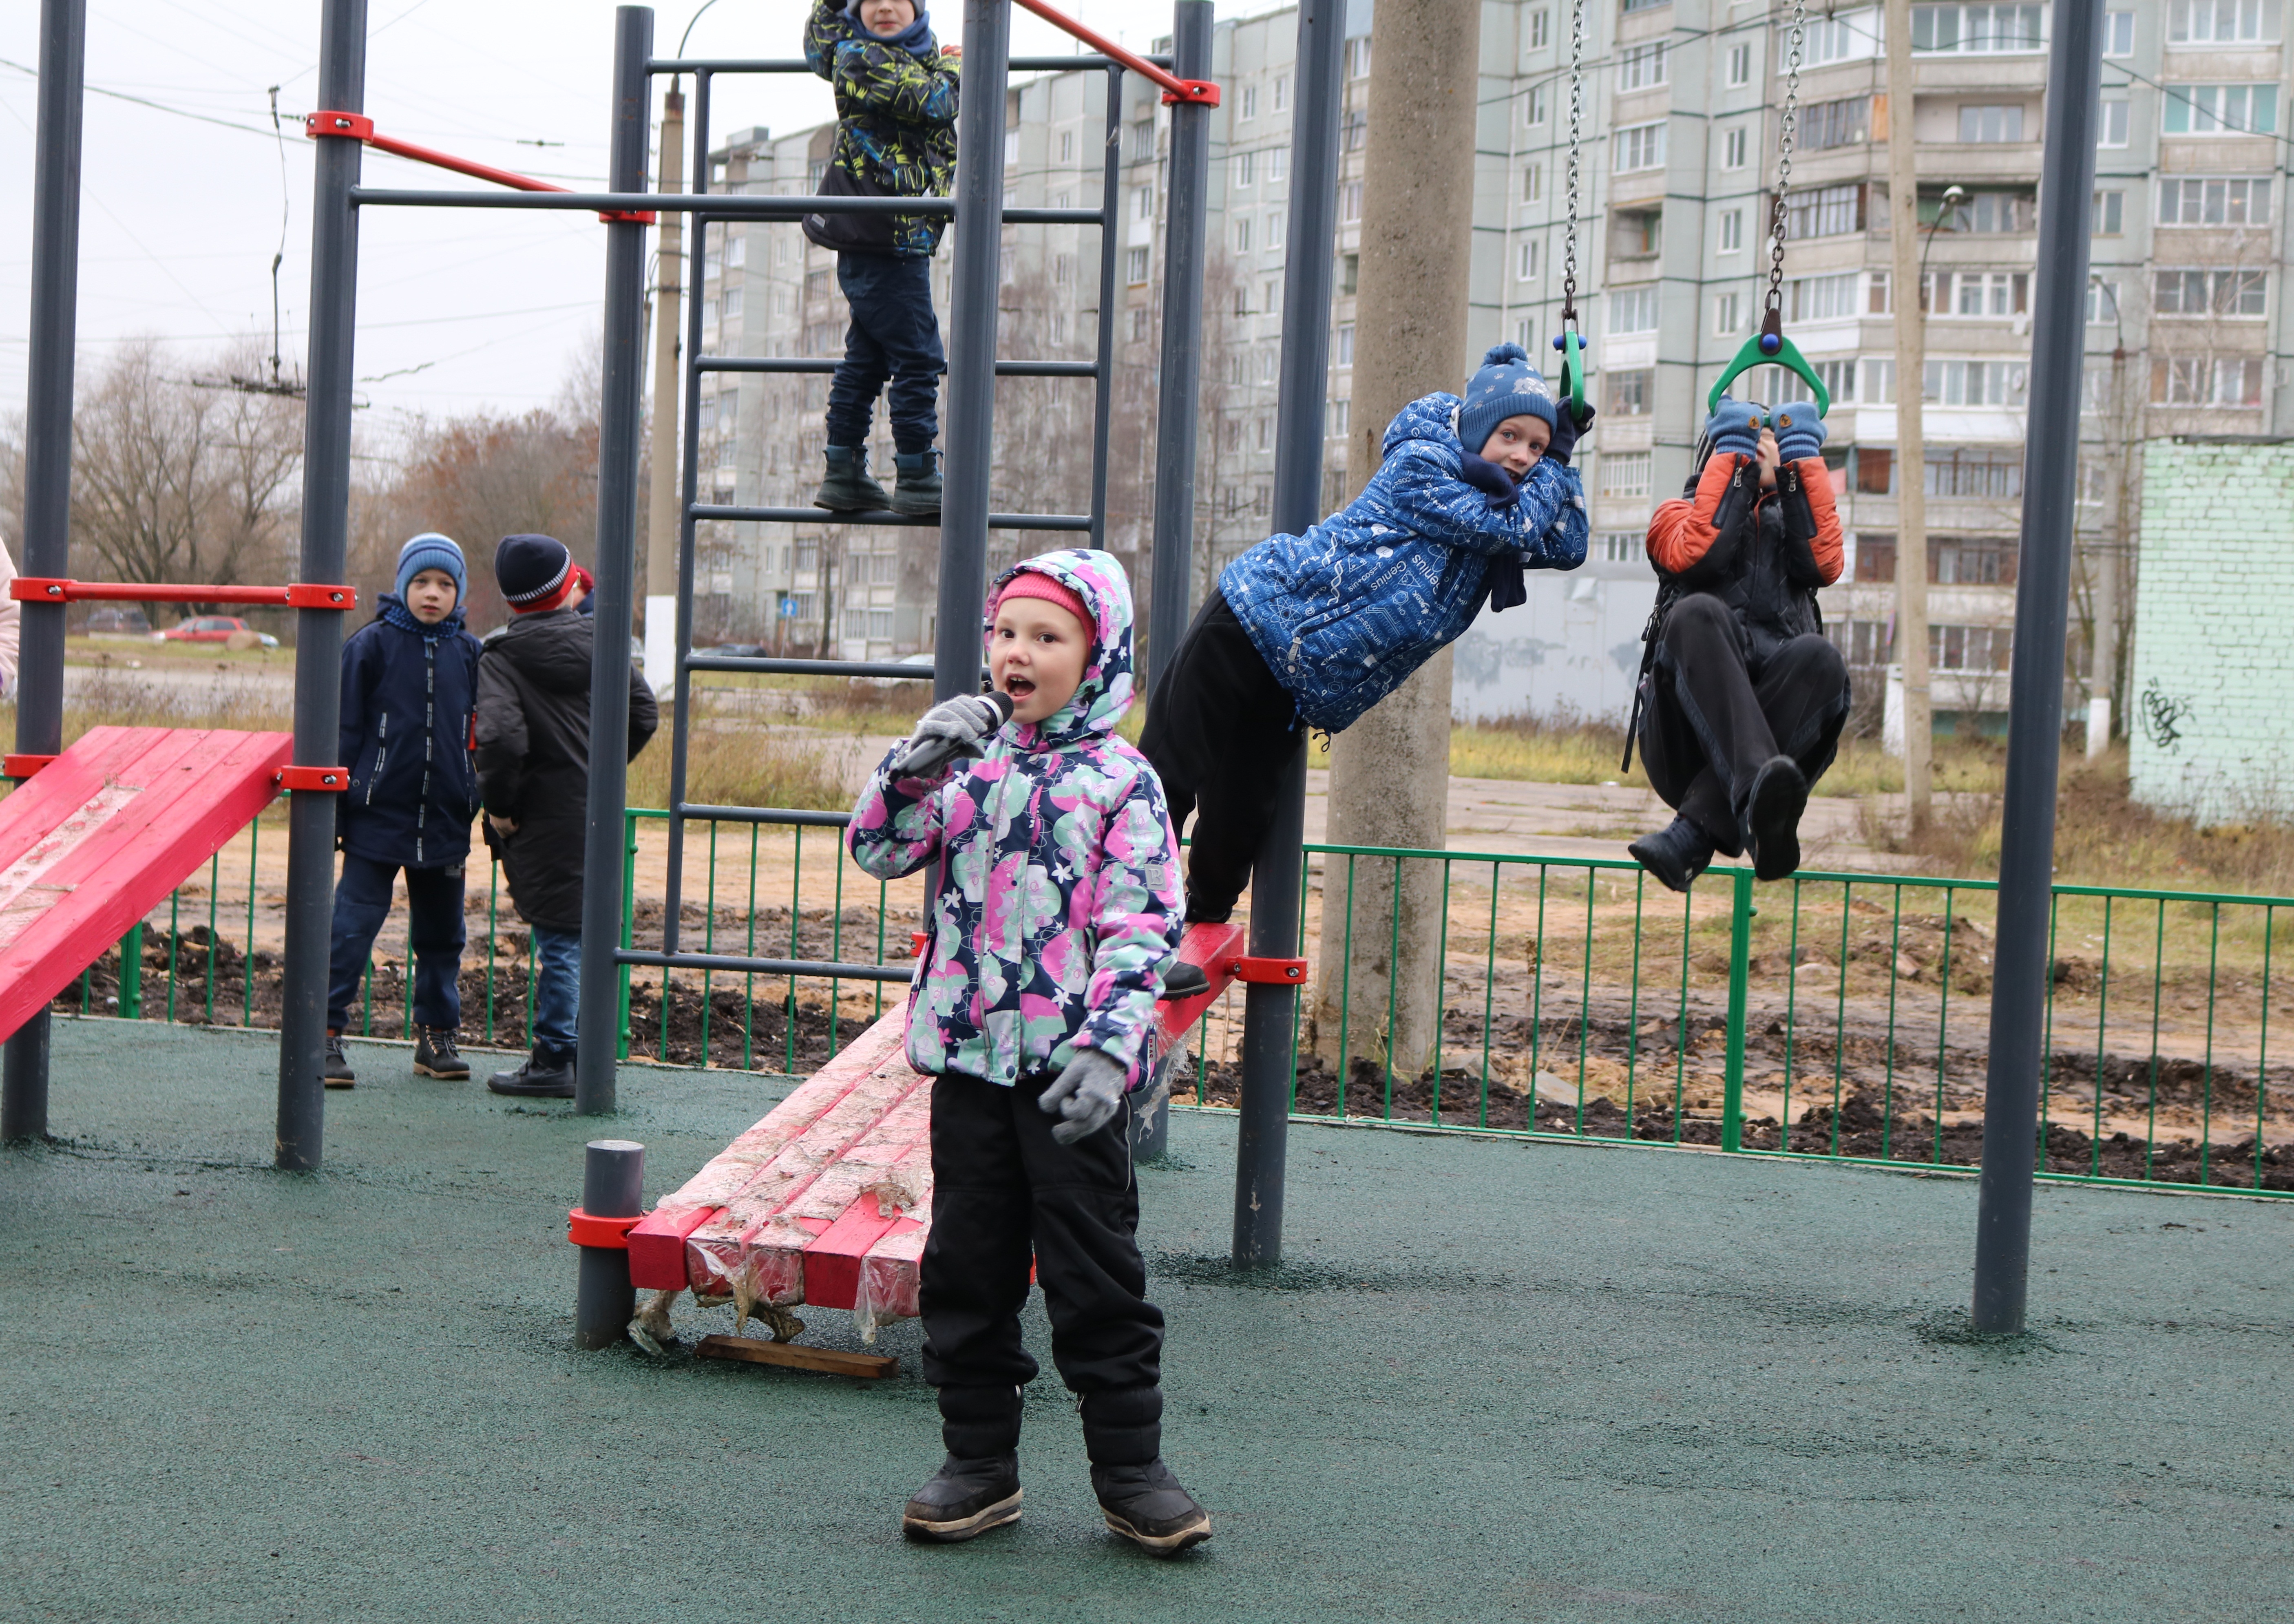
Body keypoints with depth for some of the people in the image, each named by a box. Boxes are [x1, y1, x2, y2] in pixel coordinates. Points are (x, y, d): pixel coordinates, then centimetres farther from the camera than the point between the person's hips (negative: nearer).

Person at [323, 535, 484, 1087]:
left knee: (442, 934, 11)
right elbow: (345, 731, -1)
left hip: (445, 823, 4)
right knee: (352, 925, -7)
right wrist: (333, 811, -4)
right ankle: (325, 1034, -2)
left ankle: (438, 1036, 21)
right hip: (378, 815, -3)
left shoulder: (470, 654, 6)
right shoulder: (372, 645, -3)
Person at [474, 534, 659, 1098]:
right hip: (598, 811, 5)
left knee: (558, 940, -3)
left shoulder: (502, 657, -12)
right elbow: (643, 714, 9)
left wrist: (498, 805, -12)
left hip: (545, 818, -5)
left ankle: (553, 1061, 1)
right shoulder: (600, 641, 5)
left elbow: (502, 737, -25)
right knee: (590, 934, 14)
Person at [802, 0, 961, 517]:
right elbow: (934, 104, -20)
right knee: (917, 358, -8)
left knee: (867, 358, 12)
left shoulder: (918, 54, 16)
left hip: (902, 239, 9)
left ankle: (844, 474, 18)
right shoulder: (858, 57, -11)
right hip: (880, 239, -9)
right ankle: (917, 479, -4)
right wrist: (952, 68, 1)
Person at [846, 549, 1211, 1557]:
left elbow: (1141, 930, -8)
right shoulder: (971, 759, 9)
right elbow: (878, 850, 2)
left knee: (1096, 1273, 1)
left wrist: (1108, 1045, -18)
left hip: (1071, 1067, -4)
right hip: (969, 1057, 4)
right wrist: (917, 763, -13)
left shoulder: (1121, 781, -3)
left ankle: (1130, 1470, 10)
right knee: (966, 1264, 9)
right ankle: (979, 1463, 20)